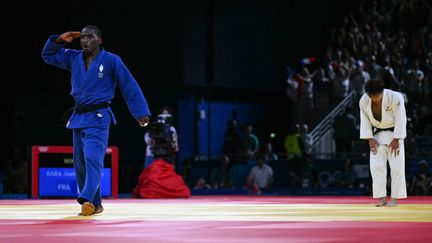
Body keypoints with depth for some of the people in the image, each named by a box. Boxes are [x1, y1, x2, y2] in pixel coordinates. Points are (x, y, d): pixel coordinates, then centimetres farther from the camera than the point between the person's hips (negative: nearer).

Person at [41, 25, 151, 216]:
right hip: (78, 117, 7)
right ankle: (95, 205, 15)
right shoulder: (74, 58, 10)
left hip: (98, 118, -6)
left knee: (93, 159, -21)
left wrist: (140, 112, -4)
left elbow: (130, 86, -2)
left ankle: (87, 200, -35)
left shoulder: (111, 60, -4)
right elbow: (48, 55, 20)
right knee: (80, 163, 7)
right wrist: (60, 40, 2)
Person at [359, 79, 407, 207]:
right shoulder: (364, 101, -14)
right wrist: (370, 139, -10)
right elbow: (365, 121, -4)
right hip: (378, 135, 3)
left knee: (397, 166, -7)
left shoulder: (395, 98, -25)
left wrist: (396, 140, -20)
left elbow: (400, 119, -20)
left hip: (394, 133, -3)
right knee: (376, 165, -5)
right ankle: (382, 197, 1)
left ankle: (394, 198, 0)